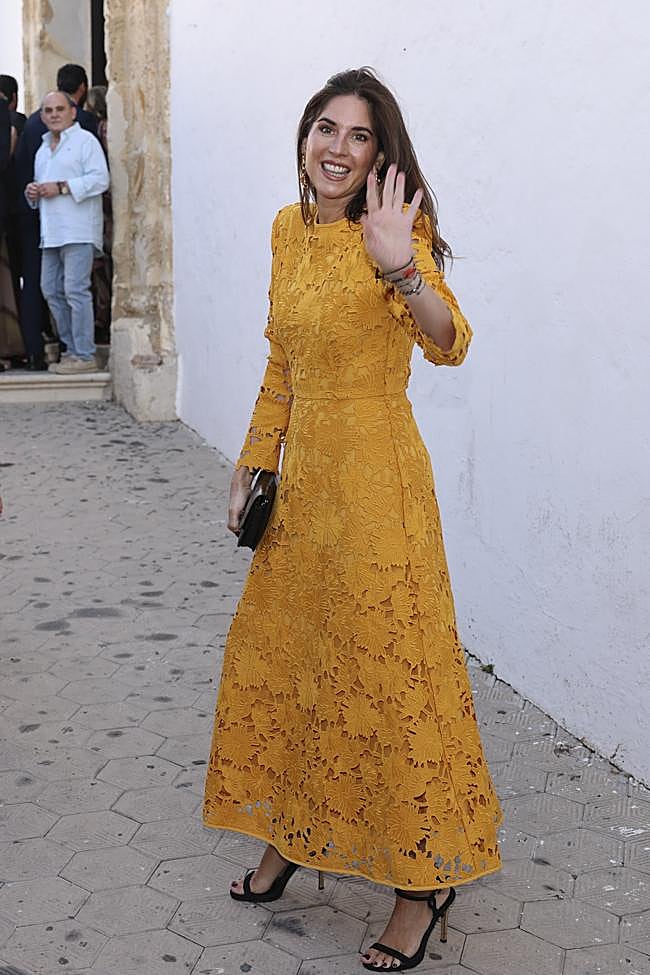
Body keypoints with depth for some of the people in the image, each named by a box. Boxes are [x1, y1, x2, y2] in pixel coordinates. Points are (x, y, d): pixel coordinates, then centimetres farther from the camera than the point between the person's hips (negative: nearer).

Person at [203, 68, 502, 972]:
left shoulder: (395, 229, -11)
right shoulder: (289, 228, 9)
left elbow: (449, 344, -28)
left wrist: (399, 266, -44)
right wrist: (255, 462, 15)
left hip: (374, 472, -7)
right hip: (300, 467, 7)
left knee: (386, 669, 0)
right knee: (280, 654, 17)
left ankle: (427, 876, 18)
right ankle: (294, 834, 38)